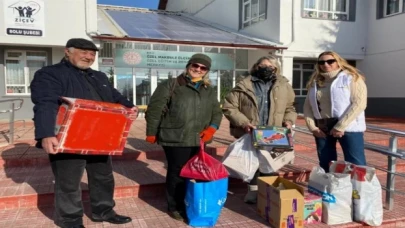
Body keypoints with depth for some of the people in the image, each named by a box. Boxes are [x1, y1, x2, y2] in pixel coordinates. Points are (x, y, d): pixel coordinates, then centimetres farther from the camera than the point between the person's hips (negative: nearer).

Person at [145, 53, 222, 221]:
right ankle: (175, 207, 19)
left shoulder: (209, 91, 14)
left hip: (197, 140, 6)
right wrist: (151, 133, -5)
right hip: (175, 139, -5)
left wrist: (212, 128, -1)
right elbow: (154, 109, -5)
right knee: (177, 173, -1)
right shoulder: (171, 85, -3)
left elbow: (217, 112, 18)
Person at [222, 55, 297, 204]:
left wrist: (289, 121, -4)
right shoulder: (244, 86, -4)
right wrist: (243, 123, -16)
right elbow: (229, 107, -6)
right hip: (250, 135, -2)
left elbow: (290, 107, 15)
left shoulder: (284, 86, 6)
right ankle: (253, 190, 29)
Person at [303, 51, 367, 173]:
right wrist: (312, 127, -4)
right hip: (322, 128, 5)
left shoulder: (352, 78, -1)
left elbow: (359, 103, -11)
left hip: (348, 127, -4)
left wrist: (340, 126, -17)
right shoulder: (315, 82, 13)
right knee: (326, 166, 10)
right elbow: (307, 106, 10)